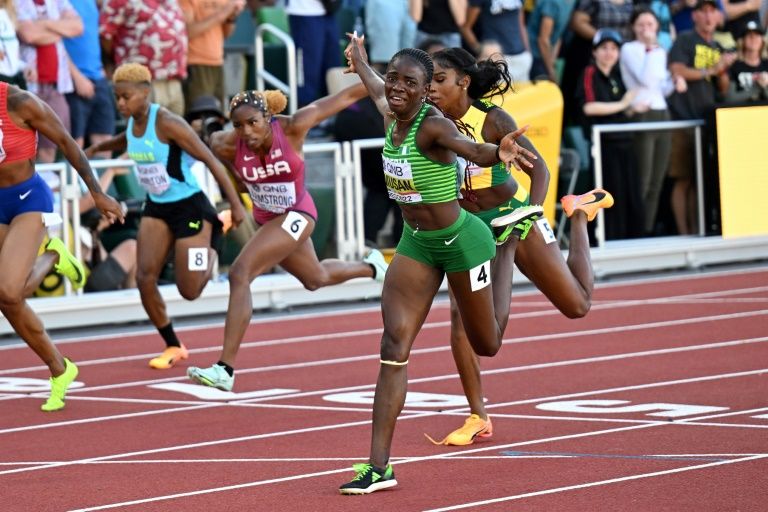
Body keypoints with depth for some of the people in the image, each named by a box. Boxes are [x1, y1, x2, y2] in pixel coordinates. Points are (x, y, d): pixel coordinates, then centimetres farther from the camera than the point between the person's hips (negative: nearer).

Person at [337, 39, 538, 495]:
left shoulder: (433, 125, -25)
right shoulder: (391, 117, -5)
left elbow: (471, 149, -46)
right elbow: (376, 89, 21)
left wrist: (499, 154, -69)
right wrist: (360, 60, 42)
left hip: (460, 241, -6)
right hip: (416, 244, 6)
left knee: (487, 345, 15)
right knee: (395, 346, -10)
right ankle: (379, 466, -11)